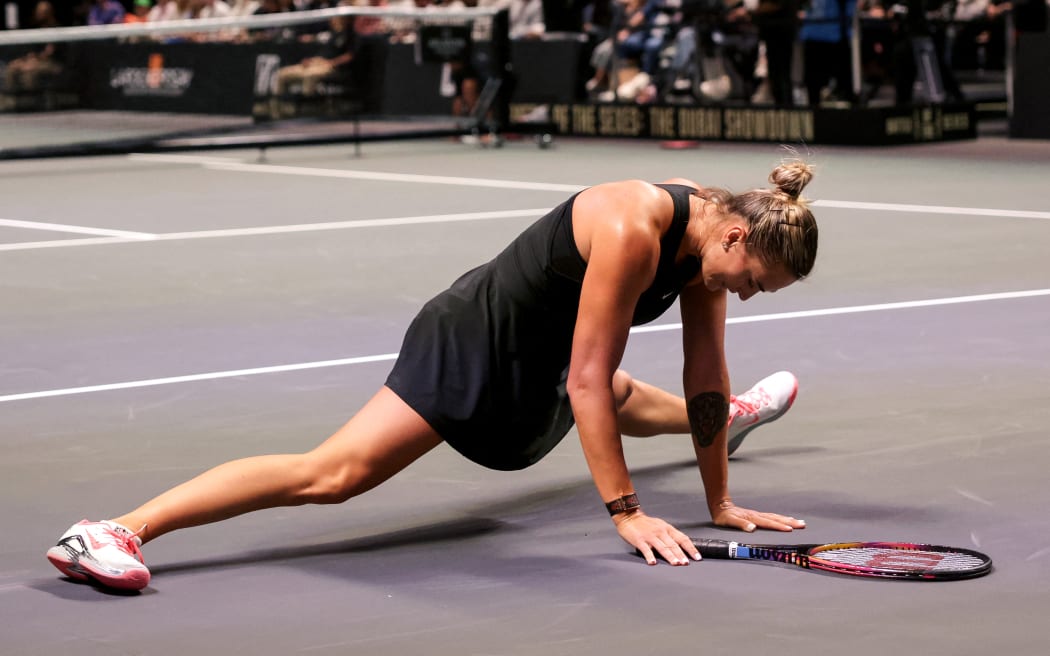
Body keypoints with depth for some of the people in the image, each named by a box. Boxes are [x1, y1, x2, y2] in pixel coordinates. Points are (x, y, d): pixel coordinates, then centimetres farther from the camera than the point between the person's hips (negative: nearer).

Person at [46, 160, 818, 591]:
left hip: (539, 371, 9)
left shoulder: (714, 234, -7)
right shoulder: (634, 228, -32)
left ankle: (728, 421, 76)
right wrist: (625, 511, -27)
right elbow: (586, 378, -30)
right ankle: (113, 533, -36)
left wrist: (720, 502, 4)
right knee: (333, 474, -26)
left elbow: (705, 372, 1)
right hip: (476, 343, -9)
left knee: (631, 404, 38)